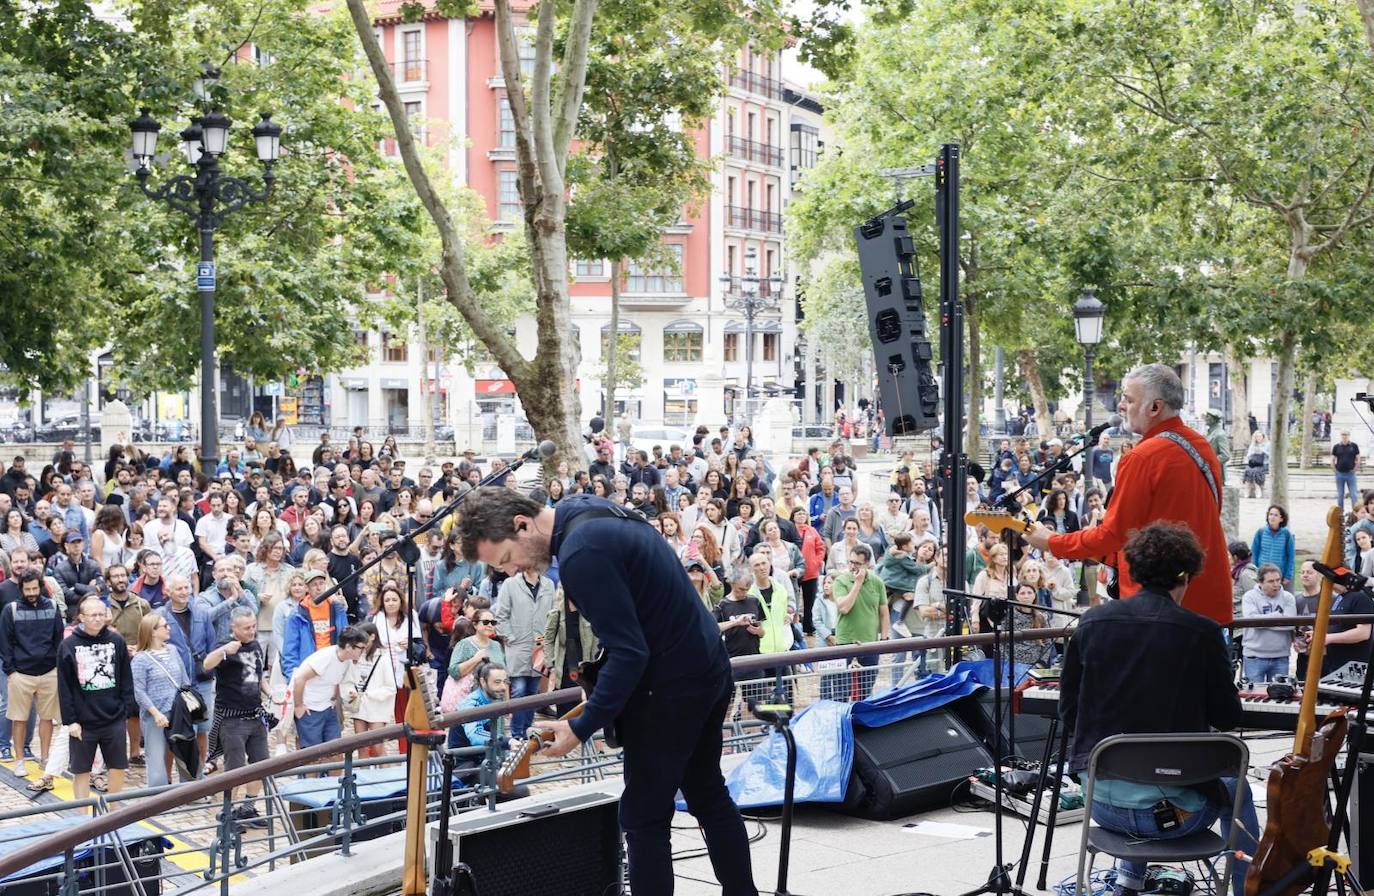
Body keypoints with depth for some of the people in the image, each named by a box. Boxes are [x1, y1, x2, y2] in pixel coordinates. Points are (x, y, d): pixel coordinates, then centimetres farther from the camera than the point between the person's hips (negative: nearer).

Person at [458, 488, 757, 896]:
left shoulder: (581, 554, -25)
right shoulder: (588, 509, 5)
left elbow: (629, 652, -26)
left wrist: (581, 728, -21)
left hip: (672, 686, -10)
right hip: (708, 666, 10)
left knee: (644, 816, -2)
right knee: (708, 794, 21)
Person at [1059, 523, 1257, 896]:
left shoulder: (1091, 622, -1)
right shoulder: (1200, 632, -9)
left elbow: (1068, 711, 7)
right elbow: (1228, 718, 1)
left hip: (1102, 803, 3)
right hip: (1171, 809, -3)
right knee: (1236, 788, 30)